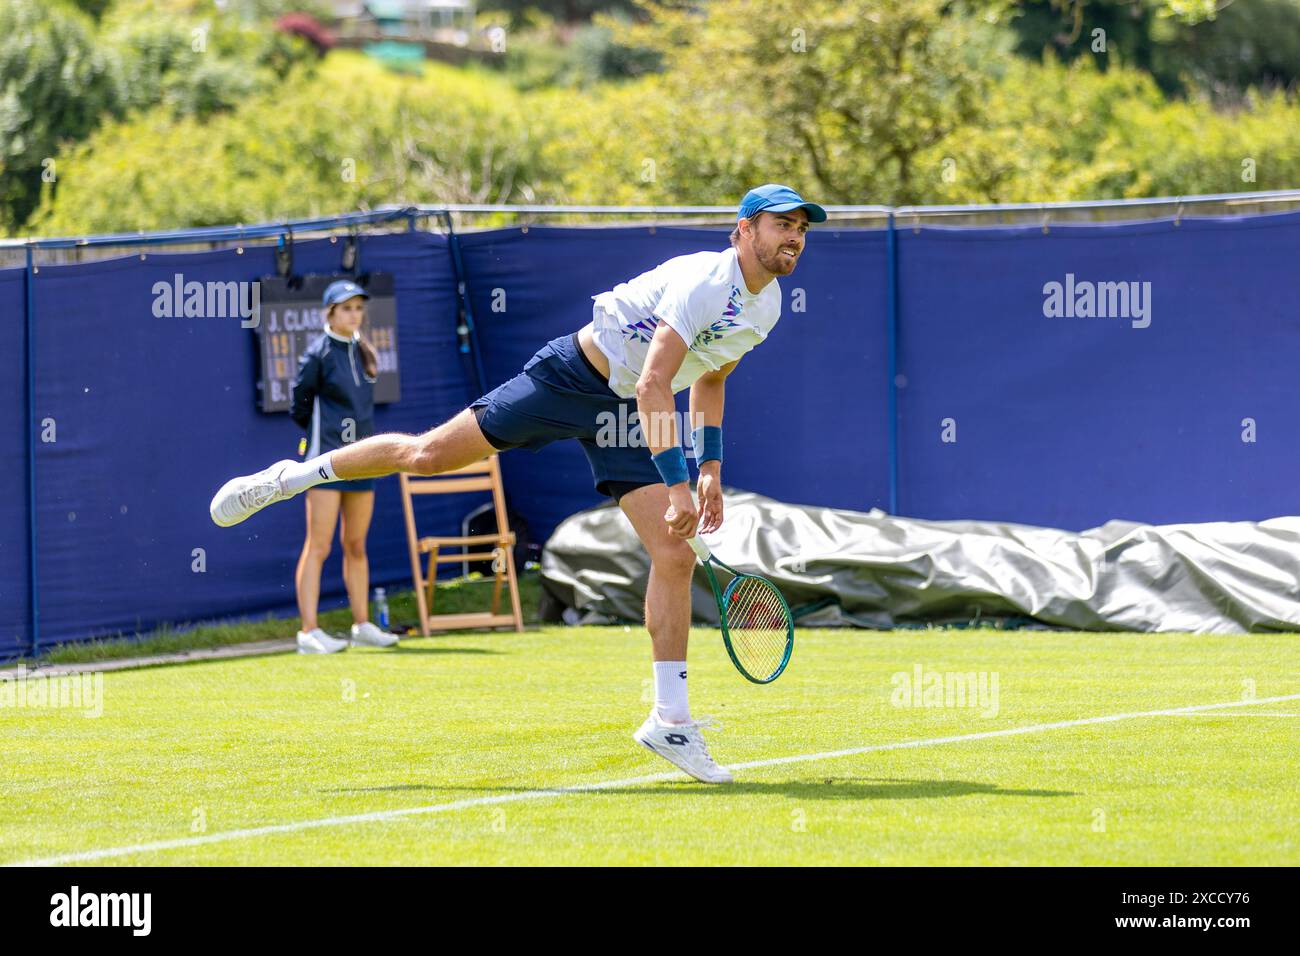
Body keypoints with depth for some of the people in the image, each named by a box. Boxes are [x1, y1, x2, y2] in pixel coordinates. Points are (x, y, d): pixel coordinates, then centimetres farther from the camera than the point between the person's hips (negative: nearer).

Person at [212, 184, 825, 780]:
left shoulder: (767, 306, 3)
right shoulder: (704, 282, -24)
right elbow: (653, 386, -31)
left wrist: (710, 471, 15)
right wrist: (676, 485, -33)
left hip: (631, 417, 7)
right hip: (571, 376, -7)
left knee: (676, 557, -7)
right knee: (430, 453, -5)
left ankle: (670, 721, -3)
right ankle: (289, 478, 17)